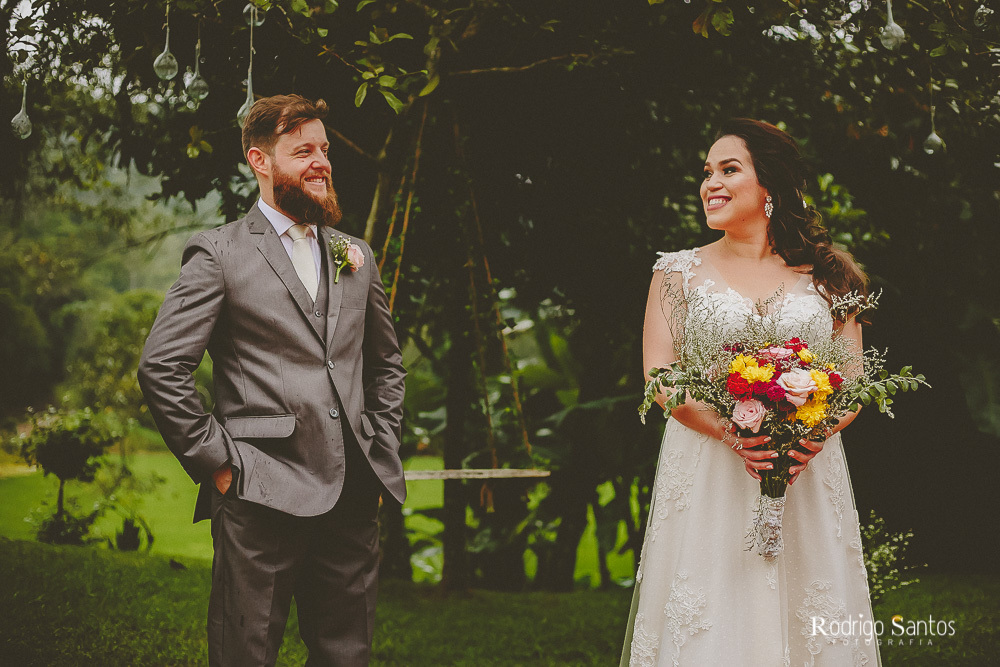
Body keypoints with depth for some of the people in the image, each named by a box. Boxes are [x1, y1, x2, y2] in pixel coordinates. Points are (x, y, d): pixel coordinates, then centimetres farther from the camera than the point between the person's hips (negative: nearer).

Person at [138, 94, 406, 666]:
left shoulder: (356, 255, 17)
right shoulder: (220, 254, -1)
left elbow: (388, 363, 26)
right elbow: (161, 367, -7)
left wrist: (383, 448, 14)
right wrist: (217, 462, -9)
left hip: (355, 498, 5)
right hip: (263, 498, -5)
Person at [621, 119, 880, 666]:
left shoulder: (826, 275, 10)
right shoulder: (678, 271, 8)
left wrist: (815, 435, -16)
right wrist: (731, 432, -18)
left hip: (808, 476, 1)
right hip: (707, 477, -1)